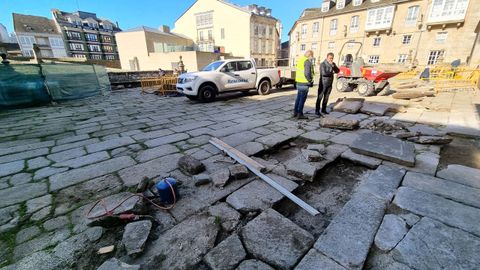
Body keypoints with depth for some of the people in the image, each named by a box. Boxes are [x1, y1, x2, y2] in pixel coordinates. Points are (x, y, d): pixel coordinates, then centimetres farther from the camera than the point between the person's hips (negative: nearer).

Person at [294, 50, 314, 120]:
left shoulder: (300, 60, 13)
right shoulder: (307, 62, -14)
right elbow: (307, 74, -23)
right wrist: (310, 81, -9)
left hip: (298, 82, 9)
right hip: (304, 83, -9)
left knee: (298, 98, 15)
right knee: (302, 99, -3)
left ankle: (295, 112, 21)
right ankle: (300, 114, 1)